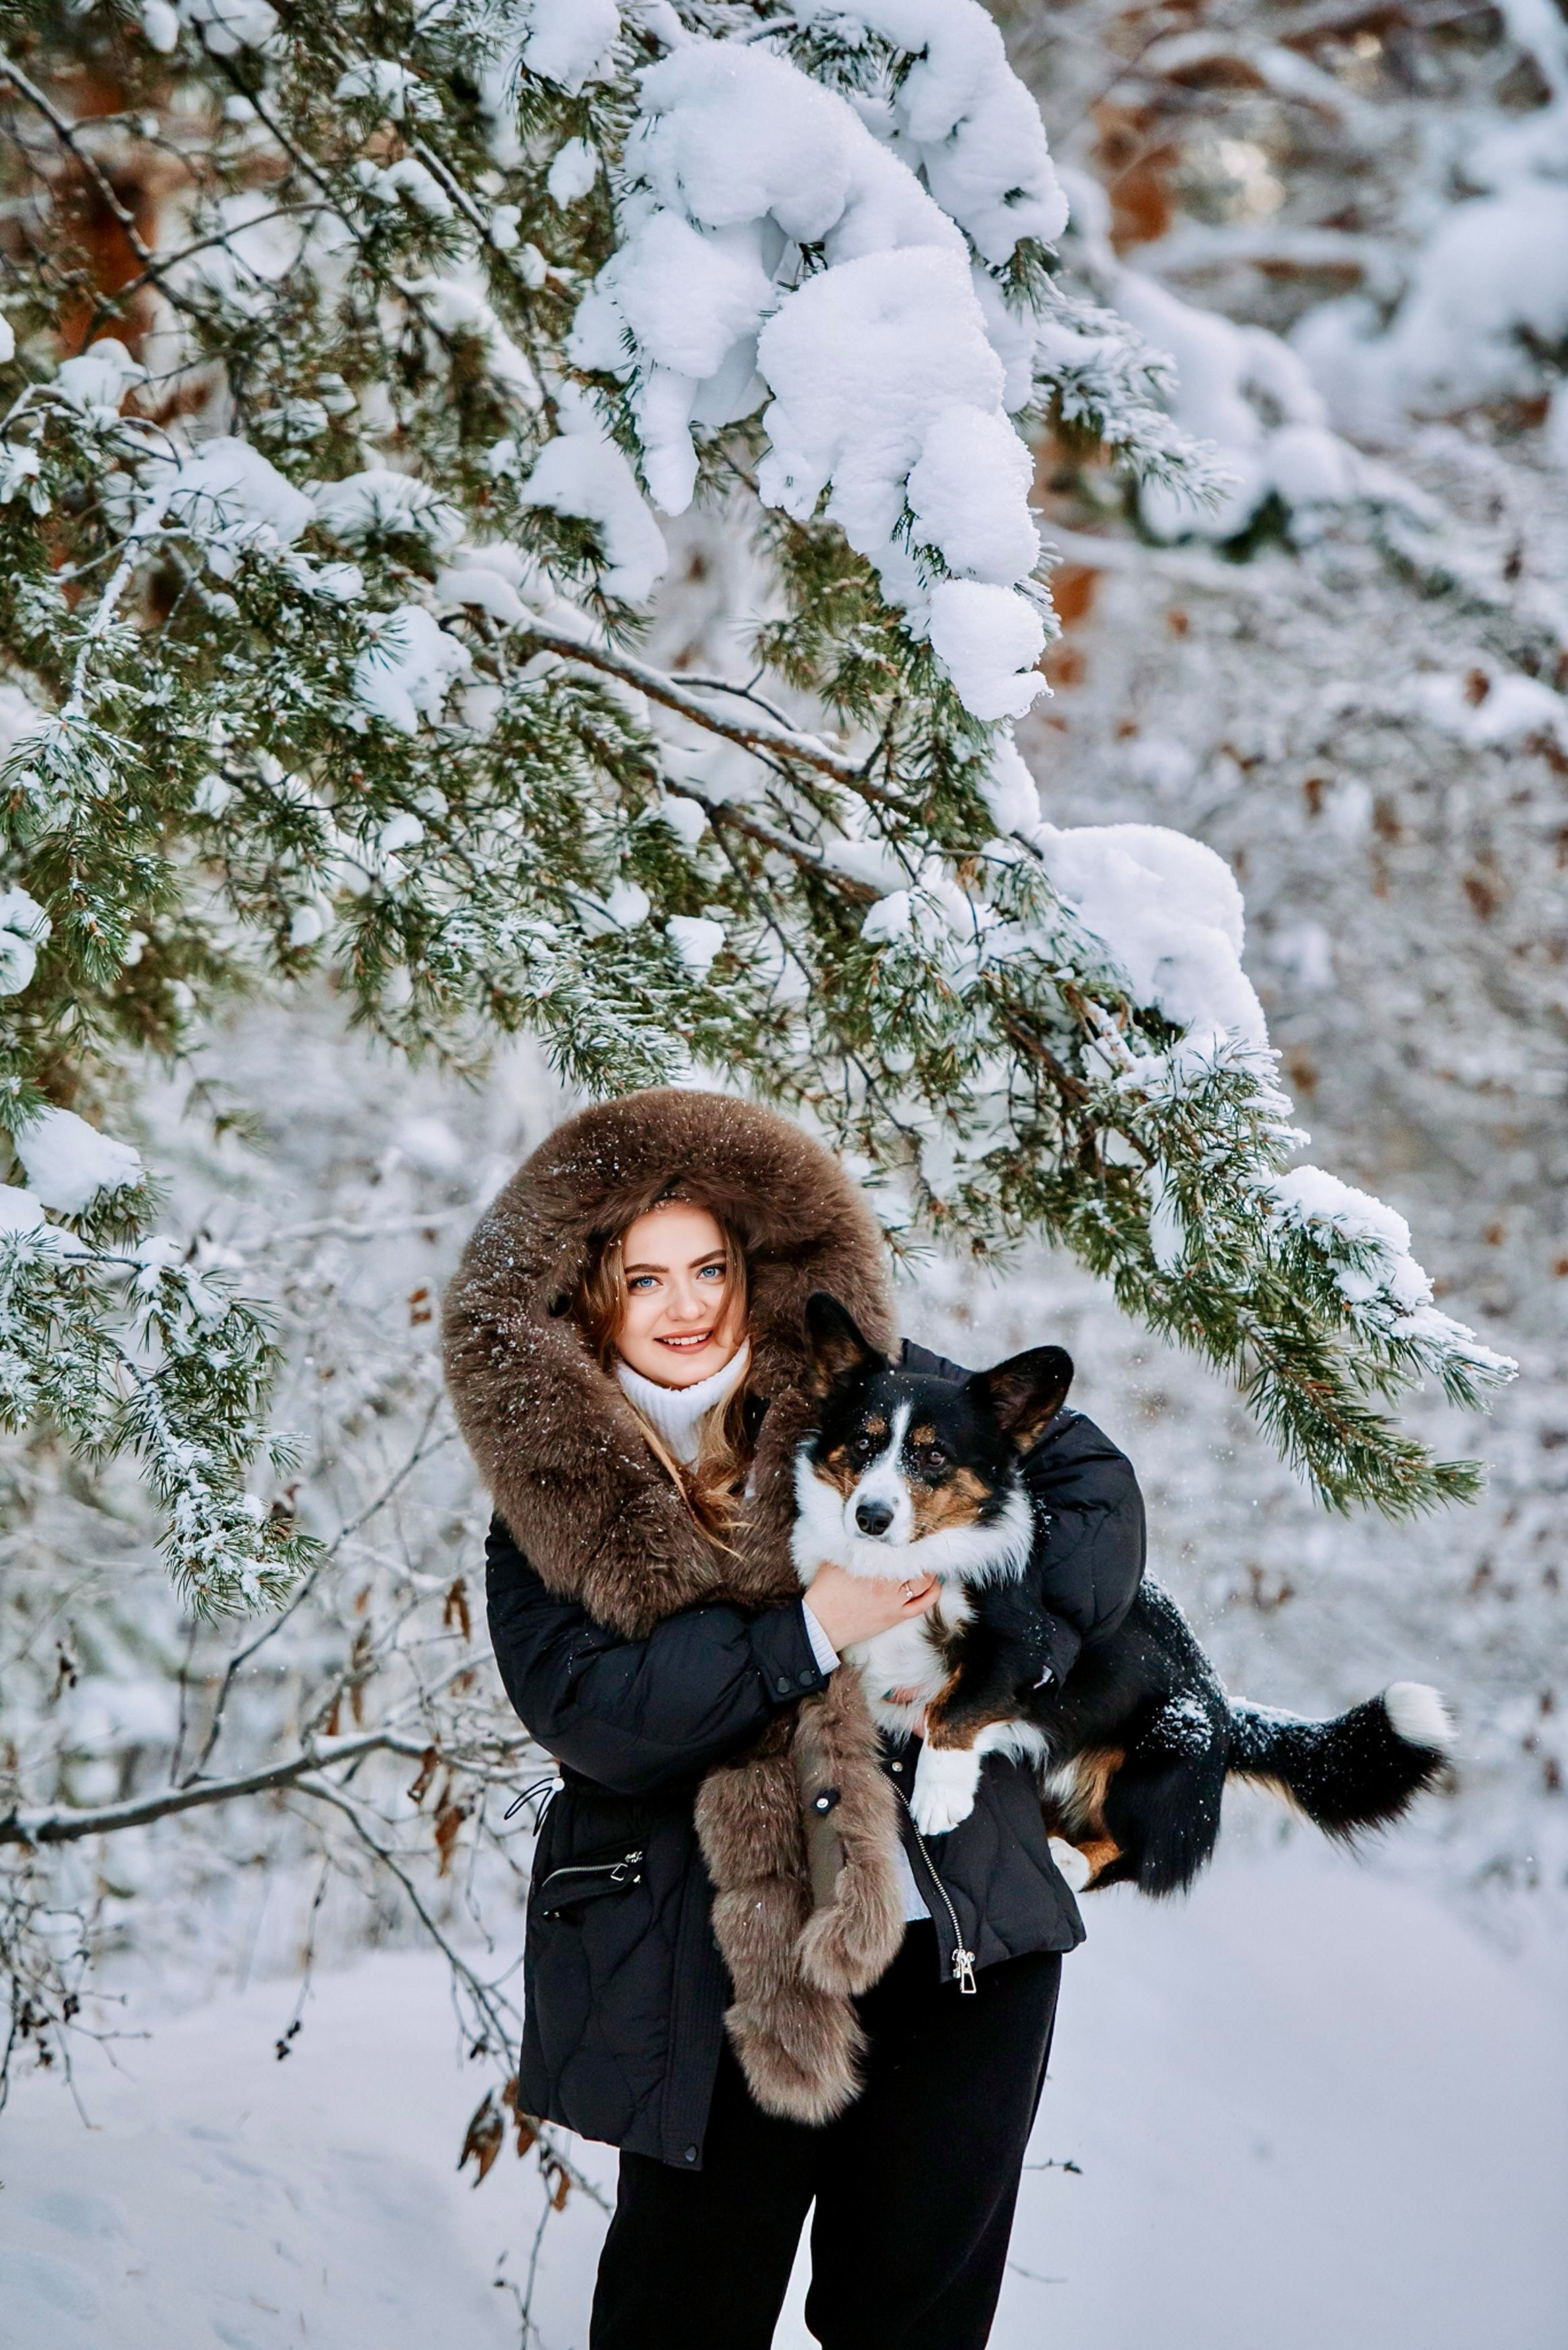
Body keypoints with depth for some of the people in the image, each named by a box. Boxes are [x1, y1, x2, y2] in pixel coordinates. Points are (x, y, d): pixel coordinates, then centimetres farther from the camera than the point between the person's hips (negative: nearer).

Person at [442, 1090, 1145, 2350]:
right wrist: (807, 1633, -21)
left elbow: (1088, 1476, 5)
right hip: (718, 1968, -2)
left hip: (966, 1932, 2)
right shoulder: (553, 1492, -3)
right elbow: (590, 1716, -16)